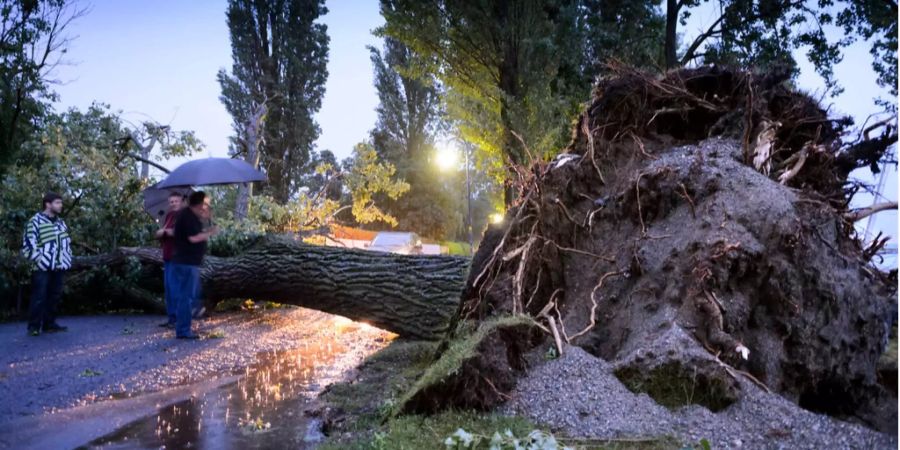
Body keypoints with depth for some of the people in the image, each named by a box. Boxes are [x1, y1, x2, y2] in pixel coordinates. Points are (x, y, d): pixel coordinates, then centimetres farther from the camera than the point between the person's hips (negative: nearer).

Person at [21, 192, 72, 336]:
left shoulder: (61, 223, 16)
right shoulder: (36, 221, -7)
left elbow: (67, 242, 24)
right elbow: (28, 243, -11)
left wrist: (68, 258, 12)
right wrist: (39, 259, -14)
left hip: (58, 267, 7)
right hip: (42, 268, -7)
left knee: (54, 296, 10)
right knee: (39, 297, -6)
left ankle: (49, 324, 17)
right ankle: (34, 326, 0)